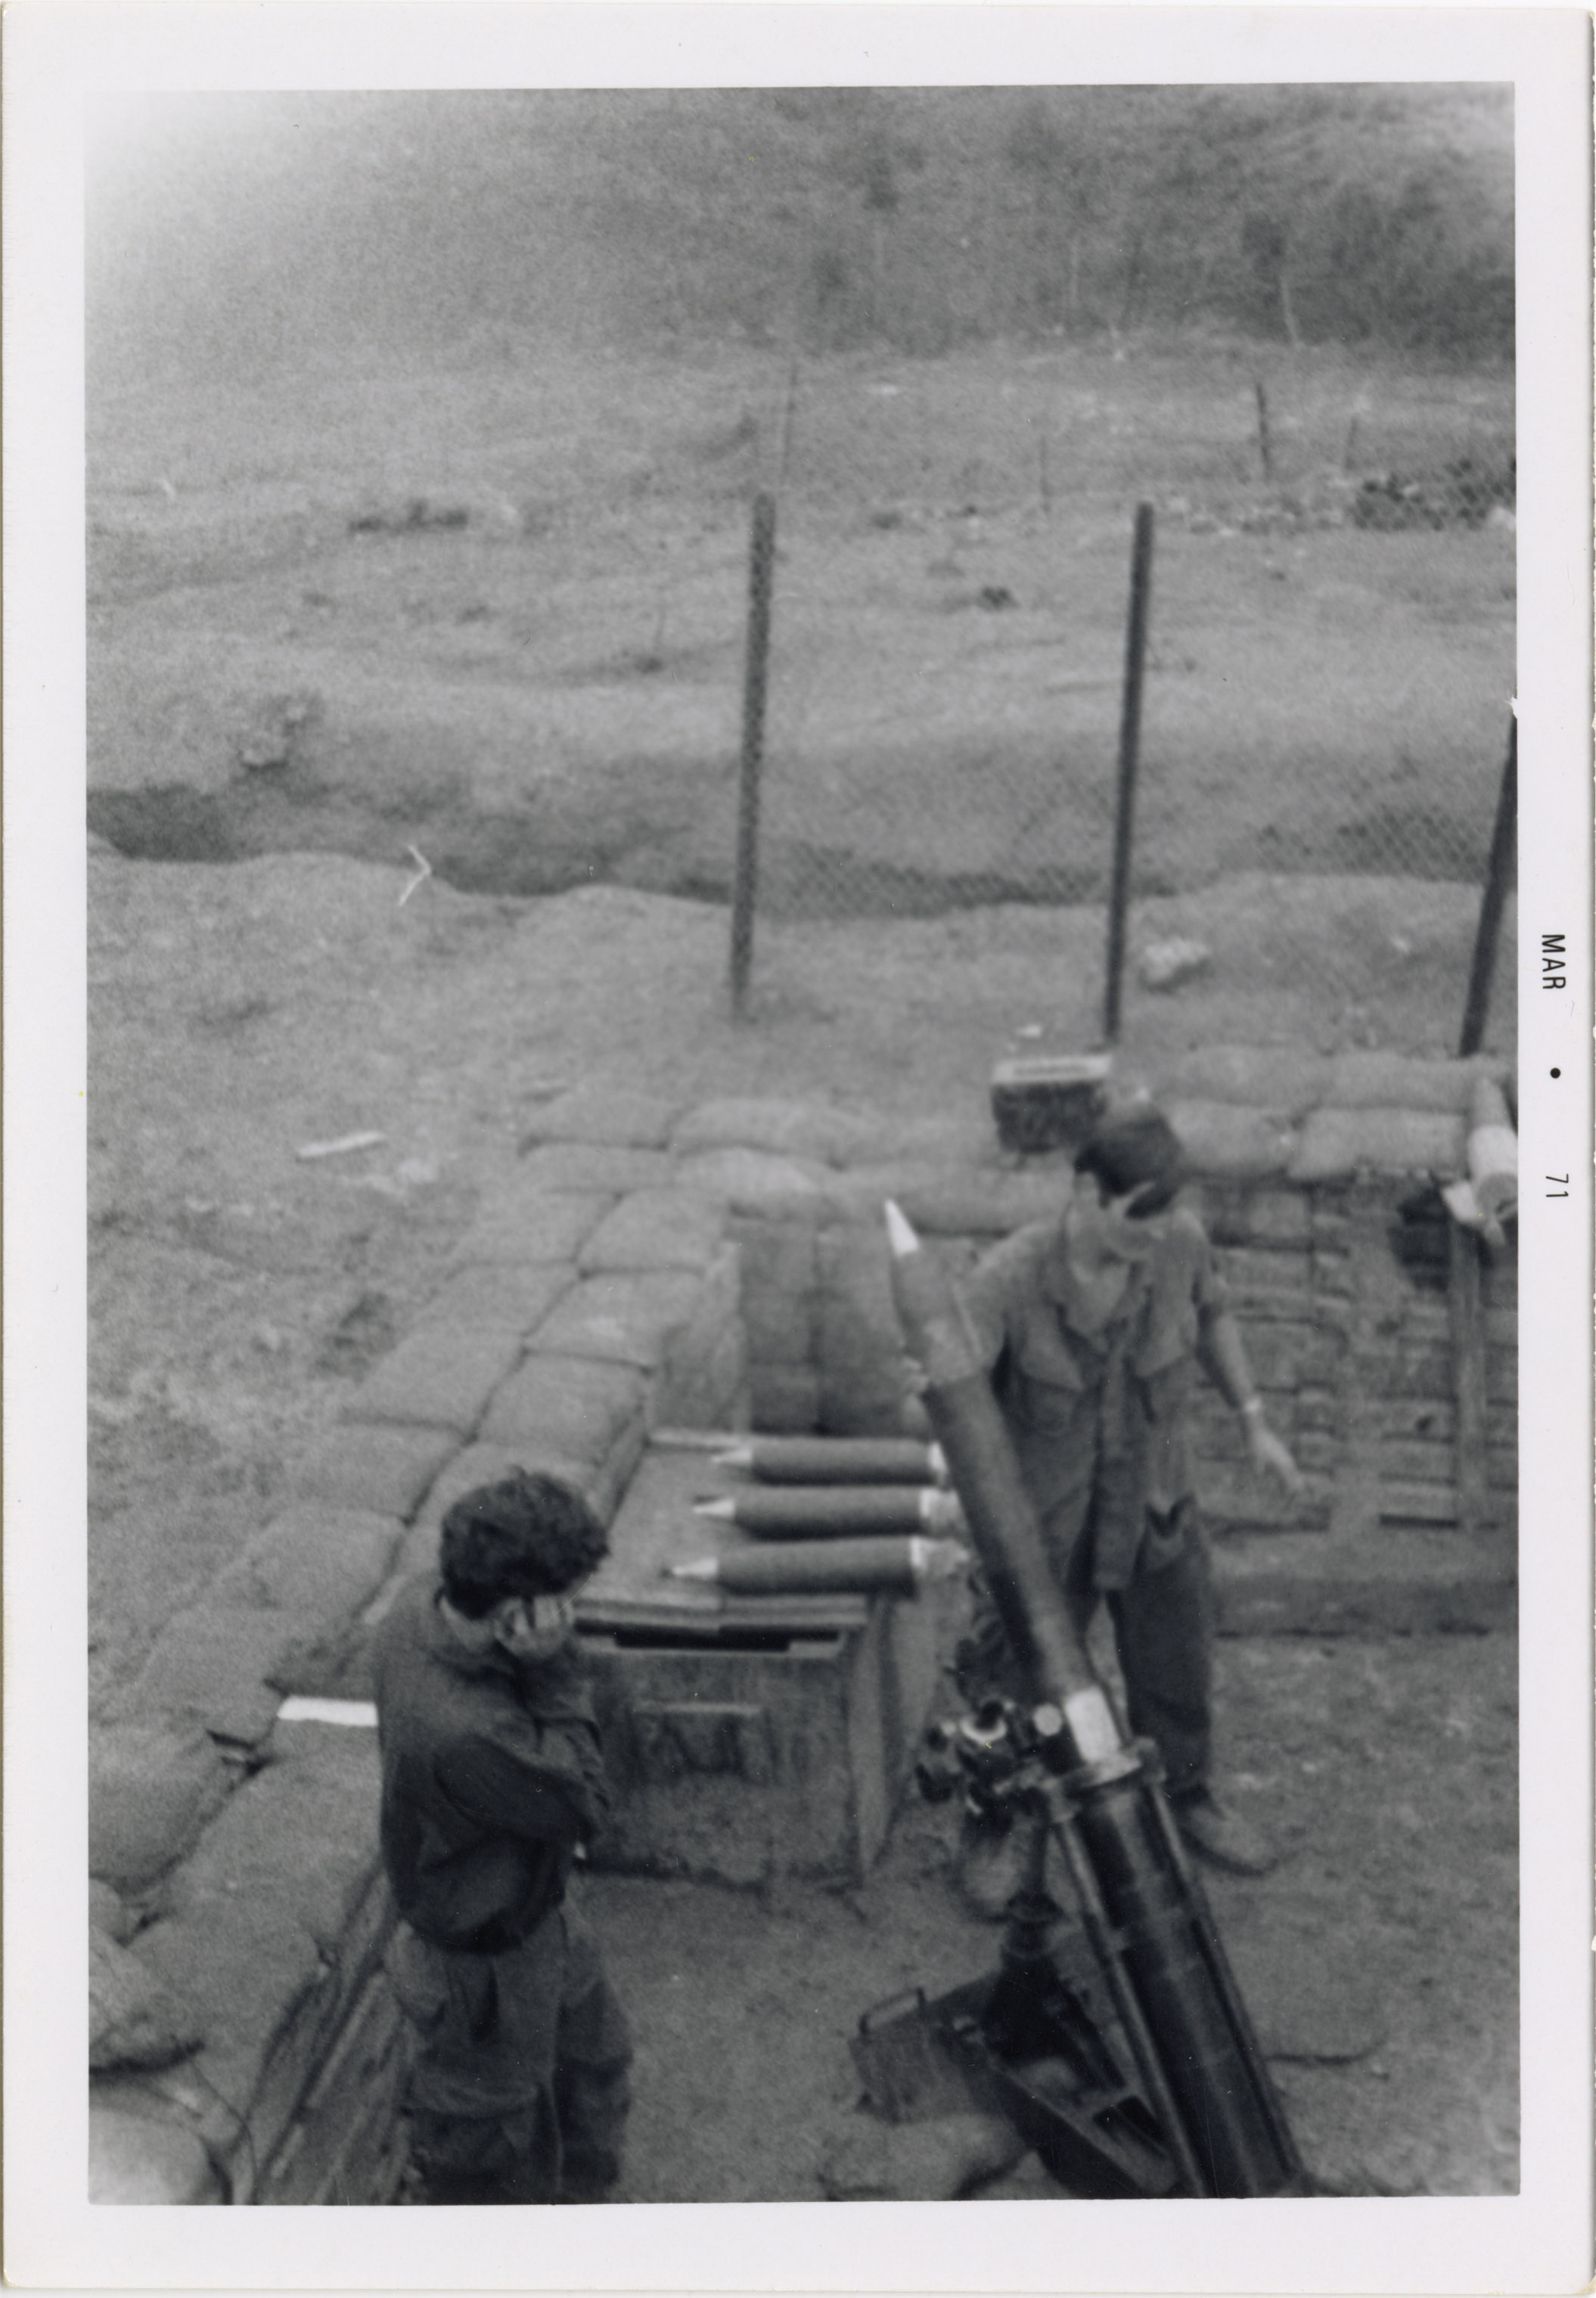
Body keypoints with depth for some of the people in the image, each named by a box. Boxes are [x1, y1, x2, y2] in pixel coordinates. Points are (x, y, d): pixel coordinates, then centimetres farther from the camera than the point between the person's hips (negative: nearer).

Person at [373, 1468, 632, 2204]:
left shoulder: (424, 1602, -18)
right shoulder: (464, 1737, -45)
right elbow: (582, 1804, -27)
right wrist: (552, 1665, -34)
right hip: (485, 1963, -8)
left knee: (591, 2057, 31)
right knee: (486, 2130, 21)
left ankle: (577, 2197, 56)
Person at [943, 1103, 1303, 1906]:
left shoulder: (1179, 1241, -19)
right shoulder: (1011, 1277, -31)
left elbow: (1209, 1314, 4)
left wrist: (1254, 1421, 6)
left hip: (1152, 1506, 4)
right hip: (1040, 1517, -3)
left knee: (1176, 1666, 24)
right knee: (1015, 1687, 13)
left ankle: (1186, 1797, 55)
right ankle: (991, 1833, 43)